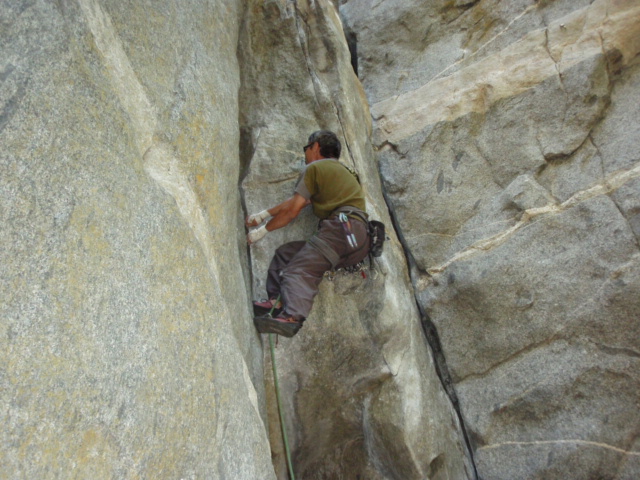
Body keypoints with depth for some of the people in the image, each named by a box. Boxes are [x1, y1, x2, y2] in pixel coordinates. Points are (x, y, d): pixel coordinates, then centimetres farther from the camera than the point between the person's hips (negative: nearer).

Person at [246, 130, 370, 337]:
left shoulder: (315, 168, 6)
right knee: (285, 253, 11)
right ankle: (276, 302, -5)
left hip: (343, 228, -9)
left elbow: (292, 210, 4)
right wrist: (263, 215, 39)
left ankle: (292, 316, -46)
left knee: (298, 270, -24)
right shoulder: (341, 170, 34)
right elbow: (297, 201, 36)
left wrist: (262, 230, 16)